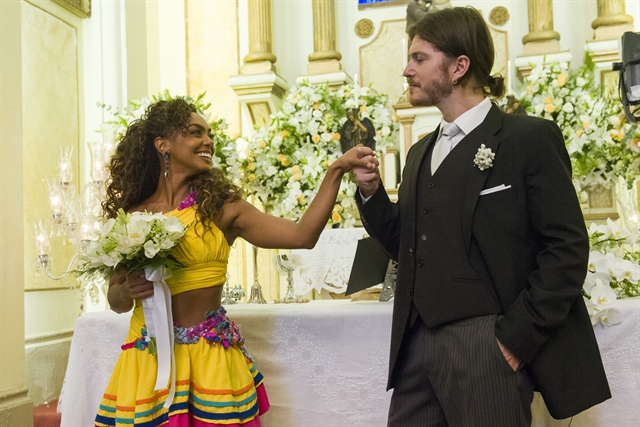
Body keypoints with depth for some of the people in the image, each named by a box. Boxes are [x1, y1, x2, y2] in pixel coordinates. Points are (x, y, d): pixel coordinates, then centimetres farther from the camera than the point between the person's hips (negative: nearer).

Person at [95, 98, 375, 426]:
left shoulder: (220, 207, -2)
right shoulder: (131, 218, 2)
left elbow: (303, 235, -12)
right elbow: (116, 300, 10)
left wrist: (336, 171, -16)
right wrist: (129, 290, -12)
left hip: (210, 359, -1)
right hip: (147, 359, 1)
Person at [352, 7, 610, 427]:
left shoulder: (530, 137, -5)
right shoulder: (421, 152, 16)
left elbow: (567, 250, -9)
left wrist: (516, 338, -14)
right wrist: (372, 193, 2)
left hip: (487, 345, -6)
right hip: (418, 345, 6)